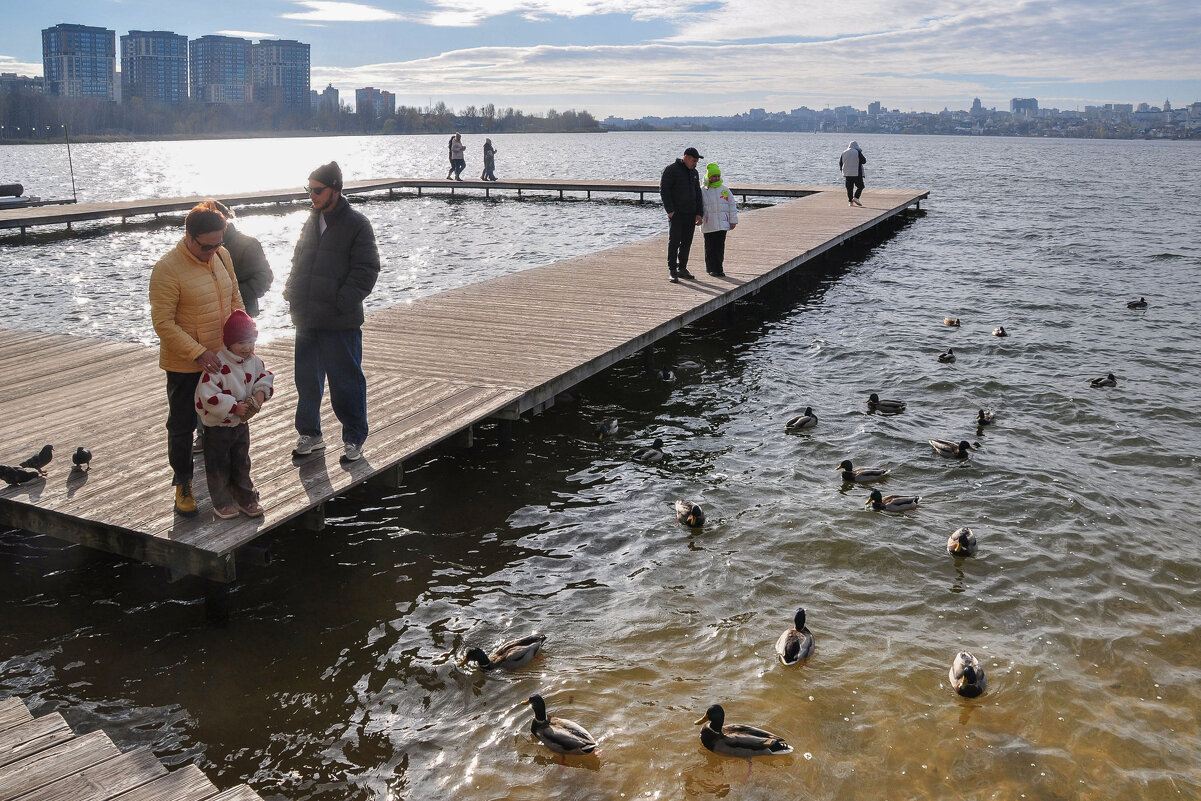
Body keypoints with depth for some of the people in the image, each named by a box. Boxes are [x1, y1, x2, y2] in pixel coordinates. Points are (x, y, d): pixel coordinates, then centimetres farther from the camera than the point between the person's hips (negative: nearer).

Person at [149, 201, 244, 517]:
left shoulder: (222, 255, 0)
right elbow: (163, 323, -20)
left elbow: (235, 298, 12)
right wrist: (198, 353, -24)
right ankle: (182, 484, 26)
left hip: (222, 358, 6)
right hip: (185, 366, -6)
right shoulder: (167, 268, -20)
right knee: (182, 426, 9)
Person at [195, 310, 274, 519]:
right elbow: (208, 396, -27)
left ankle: (246, 499, 30)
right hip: (217, 426, -6)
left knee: (241, 464, 18)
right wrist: (234, 407, -25)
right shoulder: (217, 365, -25)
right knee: (218, 466, 7)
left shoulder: (254, 362, -3)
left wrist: (261, 393, -10)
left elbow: (266, 378, 11)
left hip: (242, 424, 6)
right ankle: (222, 503, 20)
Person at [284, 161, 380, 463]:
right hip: (306, 321, 7)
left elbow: (366, 271, -12)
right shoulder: (312, 221, 13)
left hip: (340, 324, -7)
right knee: (306, 380, 15)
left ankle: (354, 439, 15)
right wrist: (293, 293, 7)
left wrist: (339, 304, -18)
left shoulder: (356, 224, -8)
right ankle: (310, 434, 29)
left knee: (346, 382, 2)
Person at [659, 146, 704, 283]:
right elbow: (663, 189, -10)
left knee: (687, 242, 9)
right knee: (674, 241, -7)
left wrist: (699, 213, 13)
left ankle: (682, 269, 17)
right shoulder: (672, 169, -6)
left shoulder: (694, 172, 15)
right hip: (676, 213, -7)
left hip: (690, 213, 7)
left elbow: (698, 193, 20)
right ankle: (672, 271, -4)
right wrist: (670, 210, -16)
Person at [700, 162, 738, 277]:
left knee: (720, 247, 3)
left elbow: (732, 206, 11)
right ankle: (711, 268, 11)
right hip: (708, 225, -2)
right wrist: (699, 219, -6)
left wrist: (733, 220, 7)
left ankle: (719, 268, 10)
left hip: (722, 223, 2)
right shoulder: (703, 191, 1)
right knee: (710, 247, 2)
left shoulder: (725, 190, 8)